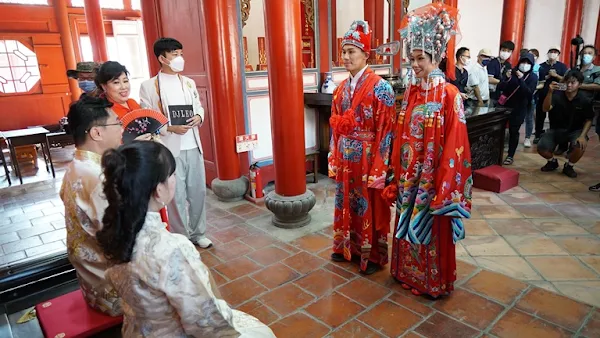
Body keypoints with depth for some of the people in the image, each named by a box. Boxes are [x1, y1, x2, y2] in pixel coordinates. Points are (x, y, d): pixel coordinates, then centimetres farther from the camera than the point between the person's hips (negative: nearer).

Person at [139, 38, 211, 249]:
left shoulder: (189, 83, 11)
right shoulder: (149, 86, -5)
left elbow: (199, 106, 17)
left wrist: (198, 117, -6)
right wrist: (171, 128, -20)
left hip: (193, 146, 5)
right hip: (169, 149, -5)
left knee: (198, 191, 12)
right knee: (176, 196, 3)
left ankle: (198, 233, 30)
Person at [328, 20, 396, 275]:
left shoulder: (380, 87, -11)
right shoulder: (341, 88, 8)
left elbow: (386, 129, -14)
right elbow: (334, 125, 12)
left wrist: (378, 167, -17)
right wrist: (333, 159, 9)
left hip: (368, 158, -6)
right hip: (345, 158, 6)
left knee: (370, 207, 7)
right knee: (347, 203, 17)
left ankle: (372, 255, 24)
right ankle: (347, 247, 35)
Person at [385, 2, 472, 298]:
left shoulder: (449, 94, -13)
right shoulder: (411, 92, 5)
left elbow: (453, 143, -14)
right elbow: (401, 136, 7)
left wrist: (443, 184, -16)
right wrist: (398, 175, 7)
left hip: (433, 176, -5)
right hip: (408, 175, 6)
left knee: (432, 229, 9)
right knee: (408, 226, 17)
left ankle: (435, 282, 30)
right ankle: (408, 274, 37)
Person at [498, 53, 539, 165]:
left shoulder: (533, 77, -3)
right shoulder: (513, 72, 3)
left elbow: (529, 93, -18)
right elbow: (500, 87, 1)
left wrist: (521, 79, -25)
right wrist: (507, 79, -19)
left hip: (519, 108, -2)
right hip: (505, 105, 2)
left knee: (514, 131, 0)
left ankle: (510, 155, 9)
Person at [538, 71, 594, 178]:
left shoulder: (585, 100, -10)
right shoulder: (557, 95, -12)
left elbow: (588, 120, -2)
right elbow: (546, 109, -27)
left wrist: (582, 135, -17)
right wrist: (550, 92, -40)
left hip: (575, 130, 0)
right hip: (556, 129, 1)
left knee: (580, 146, -32)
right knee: (541, 148, -22)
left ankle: (569, 166, 2)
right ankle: (552, 161, 17)